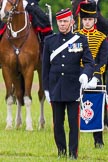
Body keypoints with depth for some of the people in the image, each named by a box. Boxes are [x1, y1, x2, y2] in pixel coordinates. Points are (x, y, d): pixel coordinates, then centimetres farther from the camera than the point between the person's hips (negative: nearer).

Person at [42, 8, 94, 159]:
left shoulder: (81, 40, 0)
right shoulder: (49, 41, 6)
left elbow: (89, 62, -4)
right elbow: (46, 66, 9)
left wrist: (85, 74, -26)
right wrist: (46, 89, 6)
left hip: (73, 89, -2)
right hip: (56, 89, 2)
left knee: (74, 123, -2)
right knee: (58, 123, 6)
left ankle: (73, 153, 3)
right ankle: (61, 151, 16)